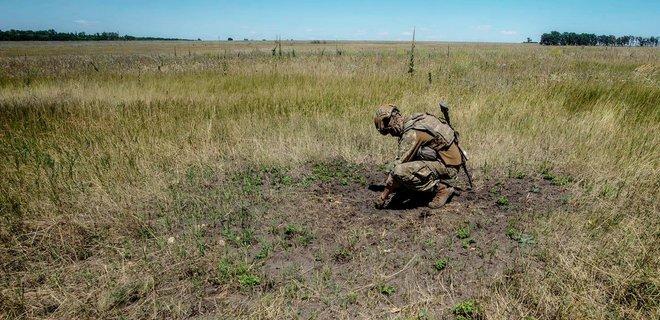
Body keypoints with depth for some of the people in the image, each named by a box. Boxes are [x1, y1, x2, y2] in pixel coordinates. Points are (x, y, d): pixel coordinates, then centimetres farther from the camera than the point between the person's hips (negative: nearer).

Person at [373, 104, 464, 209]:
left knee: (401, 171, -25)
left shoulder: (412, 133, -21)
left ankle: (441, 189, -9)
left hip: (448, 165, -10)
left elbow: (398, 165, -22)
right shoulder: (411, 122, 9)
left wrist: (384, 195, -15)